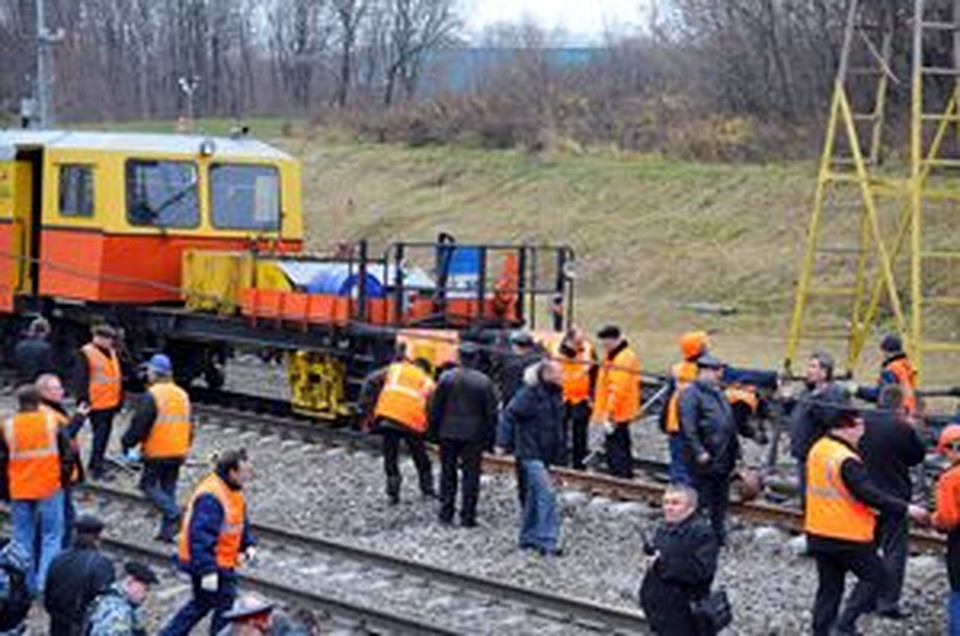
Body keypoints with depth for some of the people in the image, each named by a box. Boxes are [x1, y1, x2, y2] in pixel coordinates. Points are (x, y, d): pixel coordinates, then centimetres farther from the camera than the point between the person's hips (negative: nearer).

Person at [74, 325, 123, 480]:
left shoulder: (111, 353, 14)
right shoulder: (86, 353, -12)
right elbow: (81, 380, -14)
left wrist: (119, 397, 23)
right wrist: (83, 400, -18)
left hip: (111, 402, 8)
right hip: (97, 403, -8)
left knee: (105, 433, 14)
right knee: (100, 434, -7)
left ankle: (95, 464, 25)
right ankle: (96, 467, -2)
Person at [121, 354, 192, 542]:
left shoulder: (151, 396, -14)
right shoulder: (182, 395, 11)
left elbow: (139, 425, -15)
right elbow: (188, 427, 18)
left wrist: (127, 443, -2)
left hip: (157, 454, -7)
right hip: (178, 454, 7)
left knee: (148, 485, 5)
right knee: (168, 488, 14)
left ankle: (174, 513, -15)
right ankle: (167, 530, 14)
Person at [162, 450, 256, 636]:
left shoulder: (234, 492, 8)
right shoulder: (210, 497, -26)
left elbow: (241, 522, 23)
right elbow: (201, 535, -29)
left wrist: (247, 545, 7)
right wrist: (208, 571, -31)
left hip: (223, 563, 11)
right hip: (210, 564, -11)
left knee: (202, 603, 21)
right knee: (225, 607, -4)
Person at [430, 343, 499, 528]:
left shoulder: (446, 378, -5)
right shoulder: (483, 382, -9)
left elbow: (435, 407, 0)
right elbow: (491, 412, -4)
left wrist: (435, 427, 12)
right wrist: (489, 436, 5)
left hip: (448, 432, 2)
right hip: (473, 434, -2)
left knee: (448, 473, 12)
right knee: (471, 475, 4)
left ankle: (446, 513, 14)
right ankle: (467, 516, 3)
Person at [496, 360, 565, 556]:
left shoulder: (556, 394, 7)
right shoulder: (530, 394, -17)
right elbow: (509, 415, -16)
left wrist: (558, 449, 14)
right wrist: (503, 443, -19)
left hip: (546, 454, 8)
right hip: (531, 453, -8)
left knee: (535, 495, 16)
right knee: (546, 493, -15)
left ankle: (528, 537, 26)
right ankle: (547, 540, -14)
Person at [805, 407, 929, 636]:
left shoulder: (818, 450, 7)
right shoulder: (846, 461, -21)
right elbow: (870, 494, -26)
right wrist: (906, 508, -23)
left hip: (818, 533, 8)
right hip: (847, 536, -8)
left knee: (829, 586, 14)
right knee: (876, 576, 5)